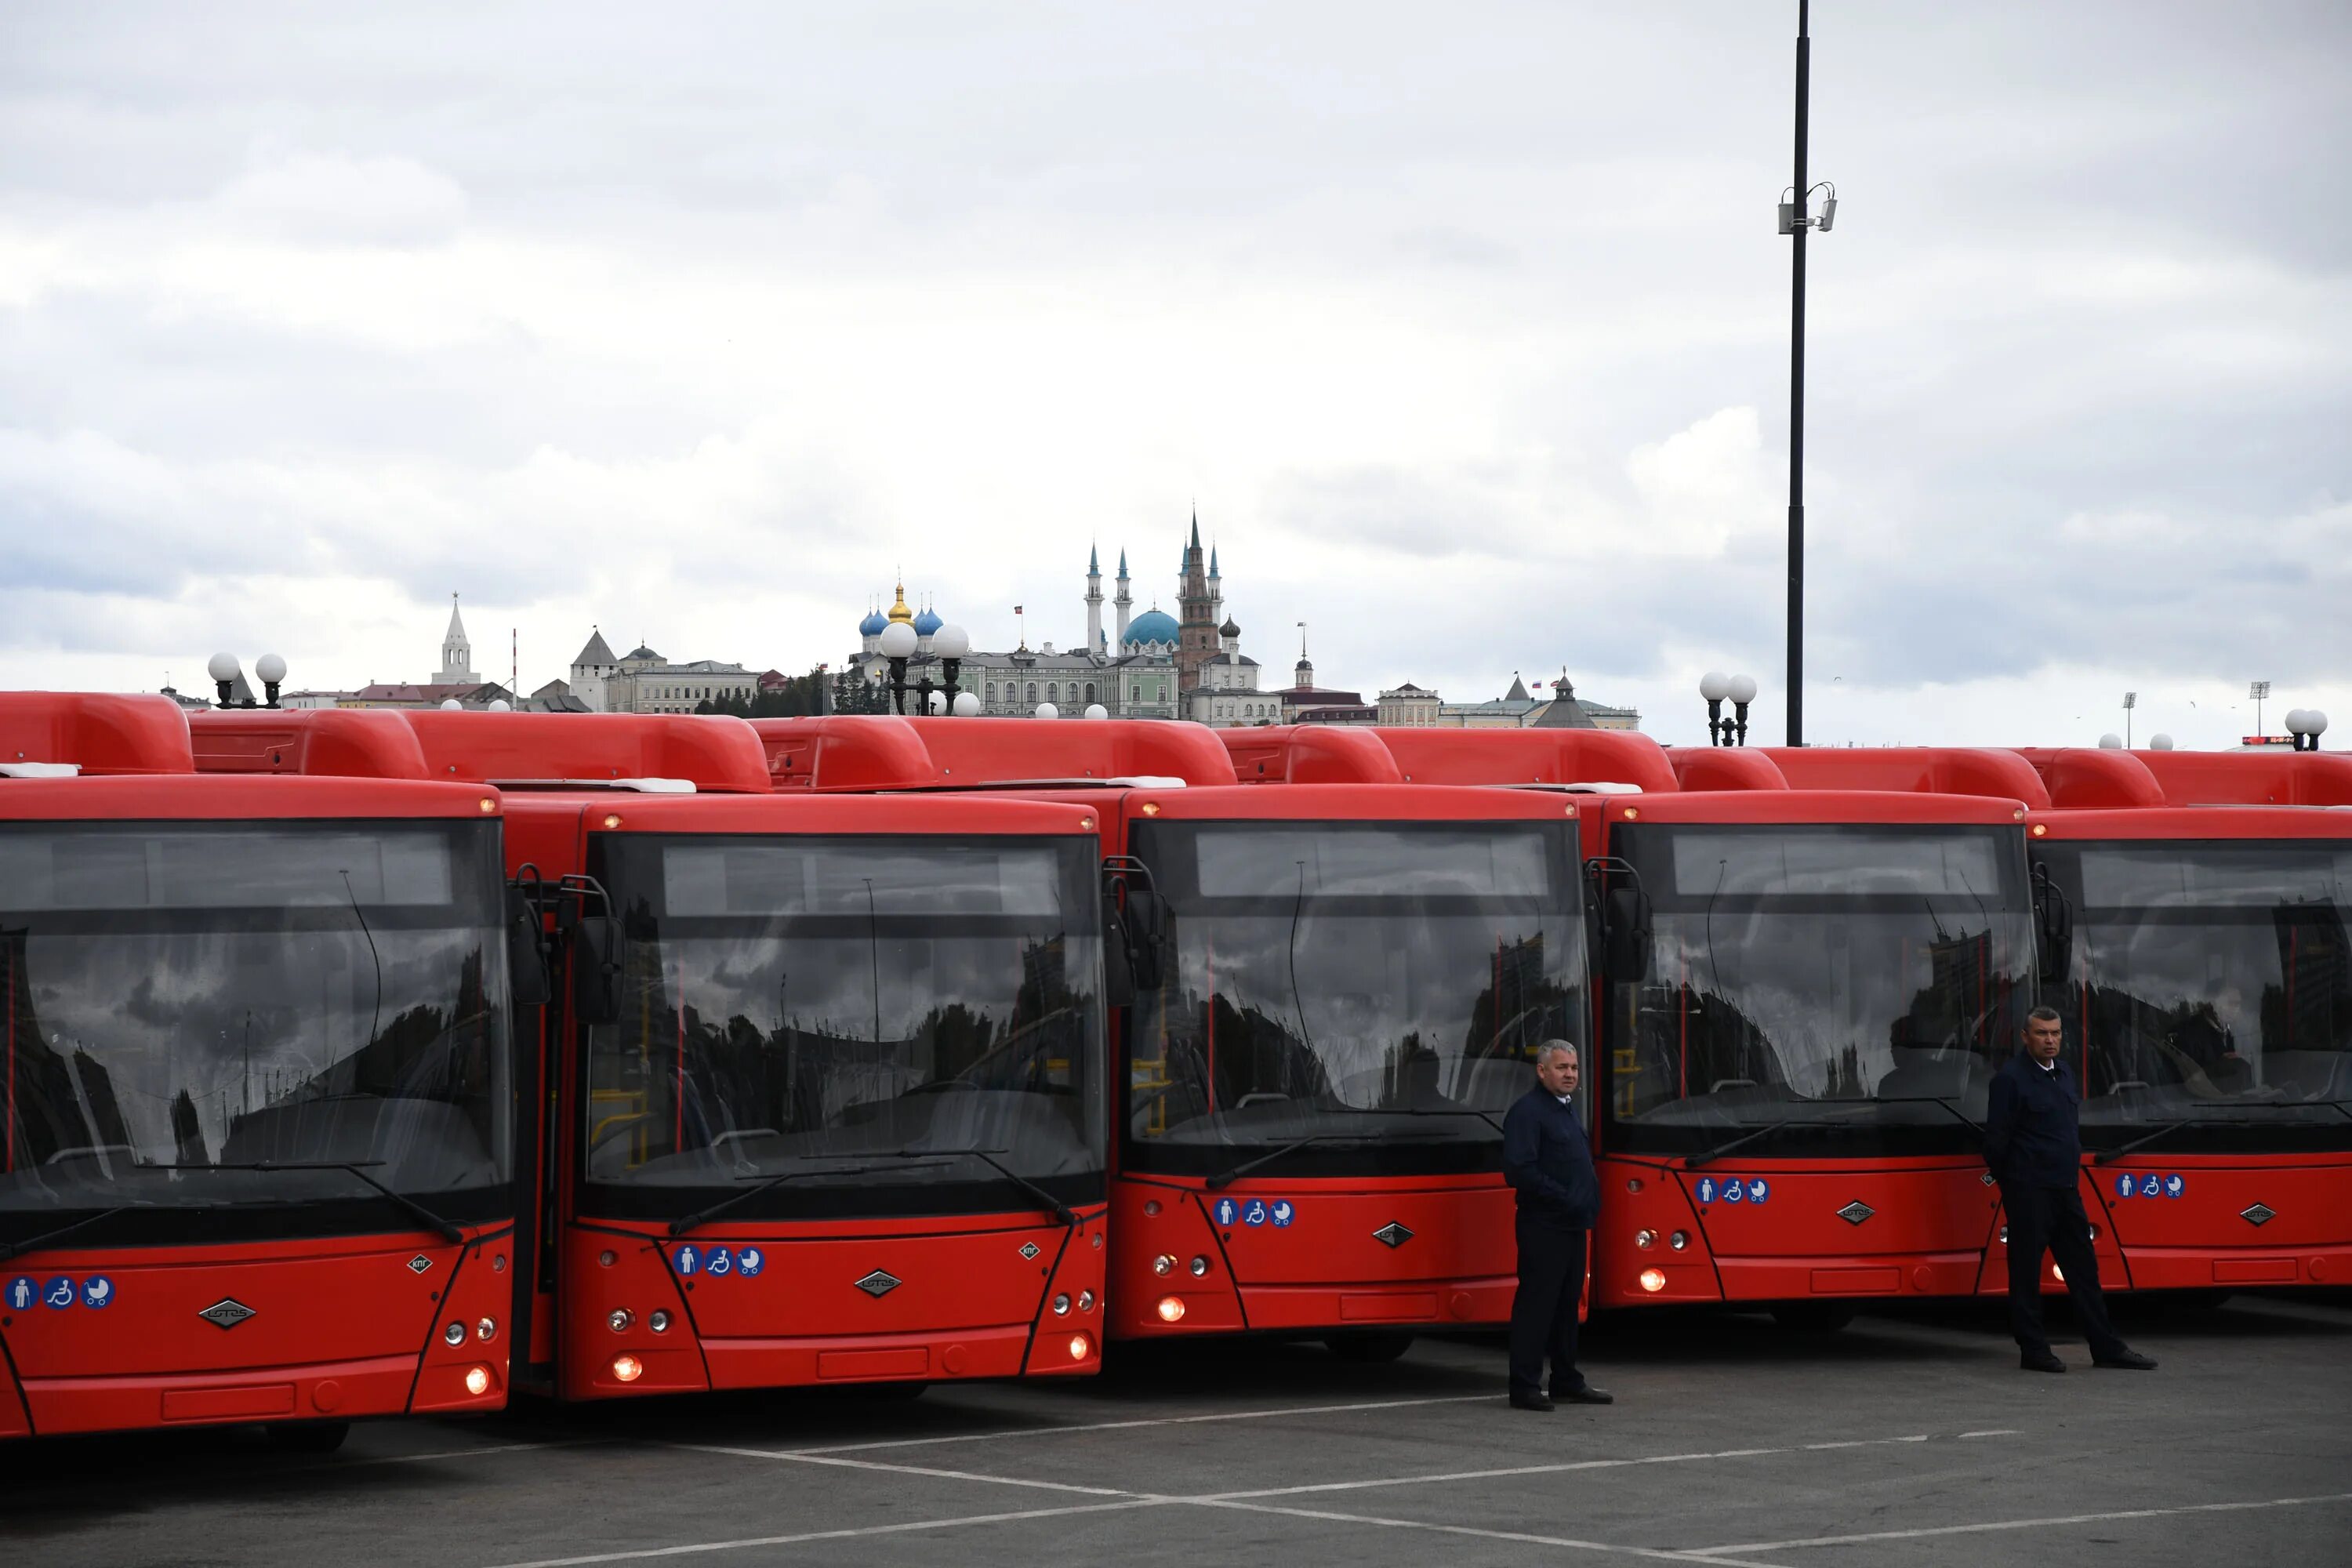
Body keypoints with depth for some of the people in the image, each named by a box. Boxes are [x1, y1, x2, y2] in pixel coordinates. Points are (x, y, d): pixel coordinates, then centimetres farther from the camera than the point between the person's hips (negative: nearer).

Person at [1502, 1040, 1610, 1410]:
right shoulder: (1527, 1111, -13)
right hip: (1543, 1226, -9)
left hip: (1573, 1225, 9)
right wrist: (1563, 1198, -21)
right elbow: (1519, 1170, -22)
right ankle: (1525, 1387, -4)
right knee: (1536, 1304, -7)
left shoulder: (1567, 1108, 18)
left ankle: (1567, 1382, 22)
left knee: (1568, 1303, 14)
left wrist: (1589, 1202, 11)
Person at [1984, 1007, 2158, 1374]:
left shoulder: (2064, 1073, 14)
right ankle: (2034, 1351, 5)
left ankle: (2106, 1348, 13)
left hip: (2066, 1189, 8)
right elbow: (1997, 1139, -10)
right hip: (2029, 1192, -8)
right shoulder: (2011, 1079, -11)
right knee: (2027, 1272, -1)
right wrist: (2010, 1182, -1)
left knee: (2083, 1268, 9)